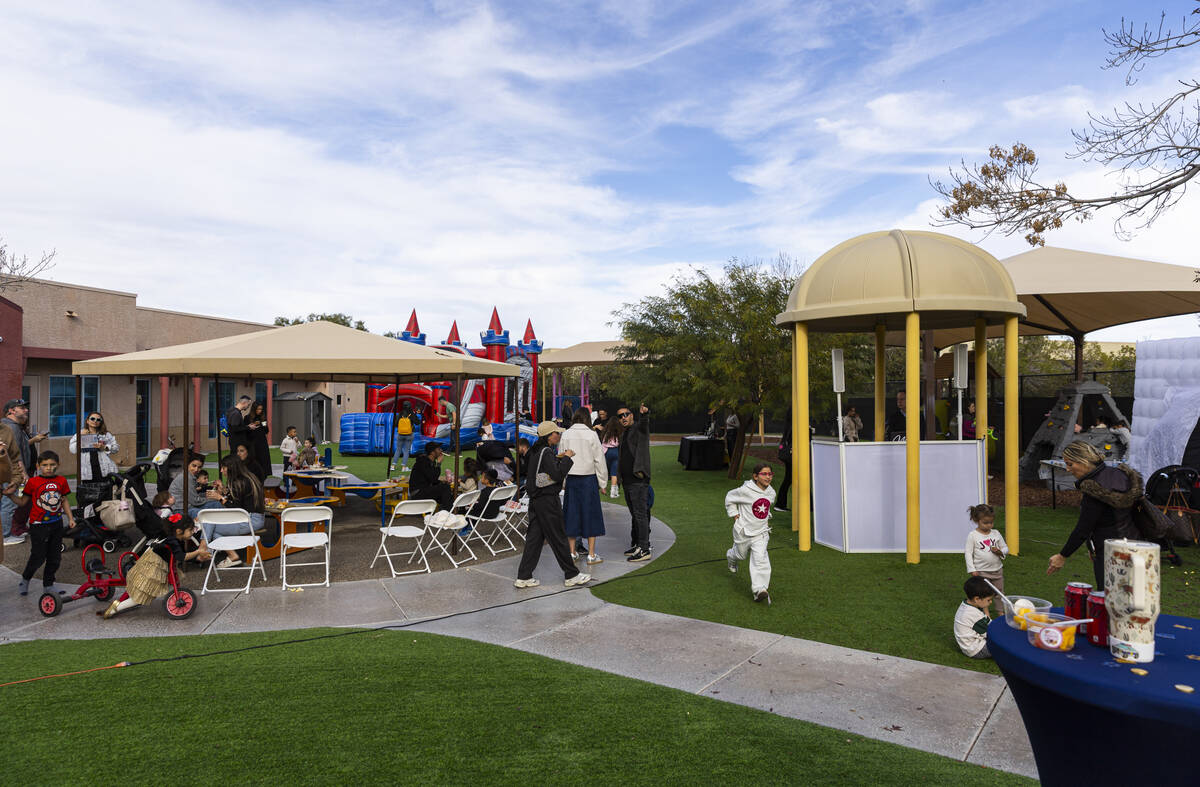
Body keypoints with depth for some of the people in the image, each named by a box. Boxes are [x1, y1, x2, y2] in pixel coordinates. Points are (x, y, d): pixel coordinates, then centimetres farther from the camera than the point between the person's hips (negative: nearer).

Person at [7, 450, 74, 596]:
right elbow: (23, 502, 1)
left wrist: (70, 517, 8)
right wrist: (10, 495, -15)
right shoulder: (33, 482, -8)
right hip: (38, 525, -4)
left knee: (55, 557, 10)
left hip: (56, 524, 4)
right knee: (38, 557, -1)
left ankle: (49, 584, 24)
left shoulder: (61, 481, 2)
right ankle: (24, 580, 25)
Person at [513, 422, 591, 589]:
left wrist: (557, 458, 12)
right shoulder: (546, 452, -18)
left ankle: (524, 577, 12)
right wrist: (566, 458, -12)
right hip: (548, 500, -9)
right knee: (558, 538, 1)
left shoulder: (535, 451, 11)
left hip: (535, 499, 9)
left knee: (534, 537, 10)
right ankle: (571, 575, 13)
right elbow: (558, 475, -22)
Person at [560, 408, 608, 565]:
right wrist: (602, 482, 4)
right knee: (590, 513, 5)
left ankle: (572, 552, 17)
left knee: (572, 513, 10)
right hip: (588, 478, -3)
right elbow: (599, 460, -4)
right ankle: (591, 555, 7)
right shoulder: (591, 435, -7)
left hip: (571, 478, 3)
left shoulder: (565, 435, 1)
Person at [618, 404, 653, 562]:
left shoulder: (639, 427, -5)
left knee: (640, 514, -9)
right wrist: (620, 475, 23)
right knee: (634, 514, 15)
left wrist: (645, 413, -52)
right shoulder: (624, 434, 20)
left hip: (639, 480, -9)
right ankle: (636, 544, 24)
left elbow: (644, 423, -30)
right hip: (628, 481, 9)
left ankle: (644, 549, -7)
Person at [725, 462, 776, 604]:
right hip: (744, 530, -3)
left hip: (761, 532, 3)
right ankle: (731, 557, 57)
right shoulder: (746, 490, -20)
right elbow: (730, 498, -4)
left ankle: (759, 589, -11)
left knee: (760, 558, -12)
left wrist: (767, 517, 12)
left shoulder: (771, 493, -1)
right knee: (741, 554, 19)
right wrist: (734, 515, -6)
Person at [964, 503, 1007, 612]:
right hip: (981, 571, -4)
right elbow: (968, 553, -8)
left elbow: (1005, 548, 10)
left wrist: (1000, 551, -13)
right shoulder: (973, 535, -9)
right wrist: (972, 569, -13)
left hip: (997, 569, 4)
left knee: (999, 592, 16)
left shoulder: (996, 534, 3)